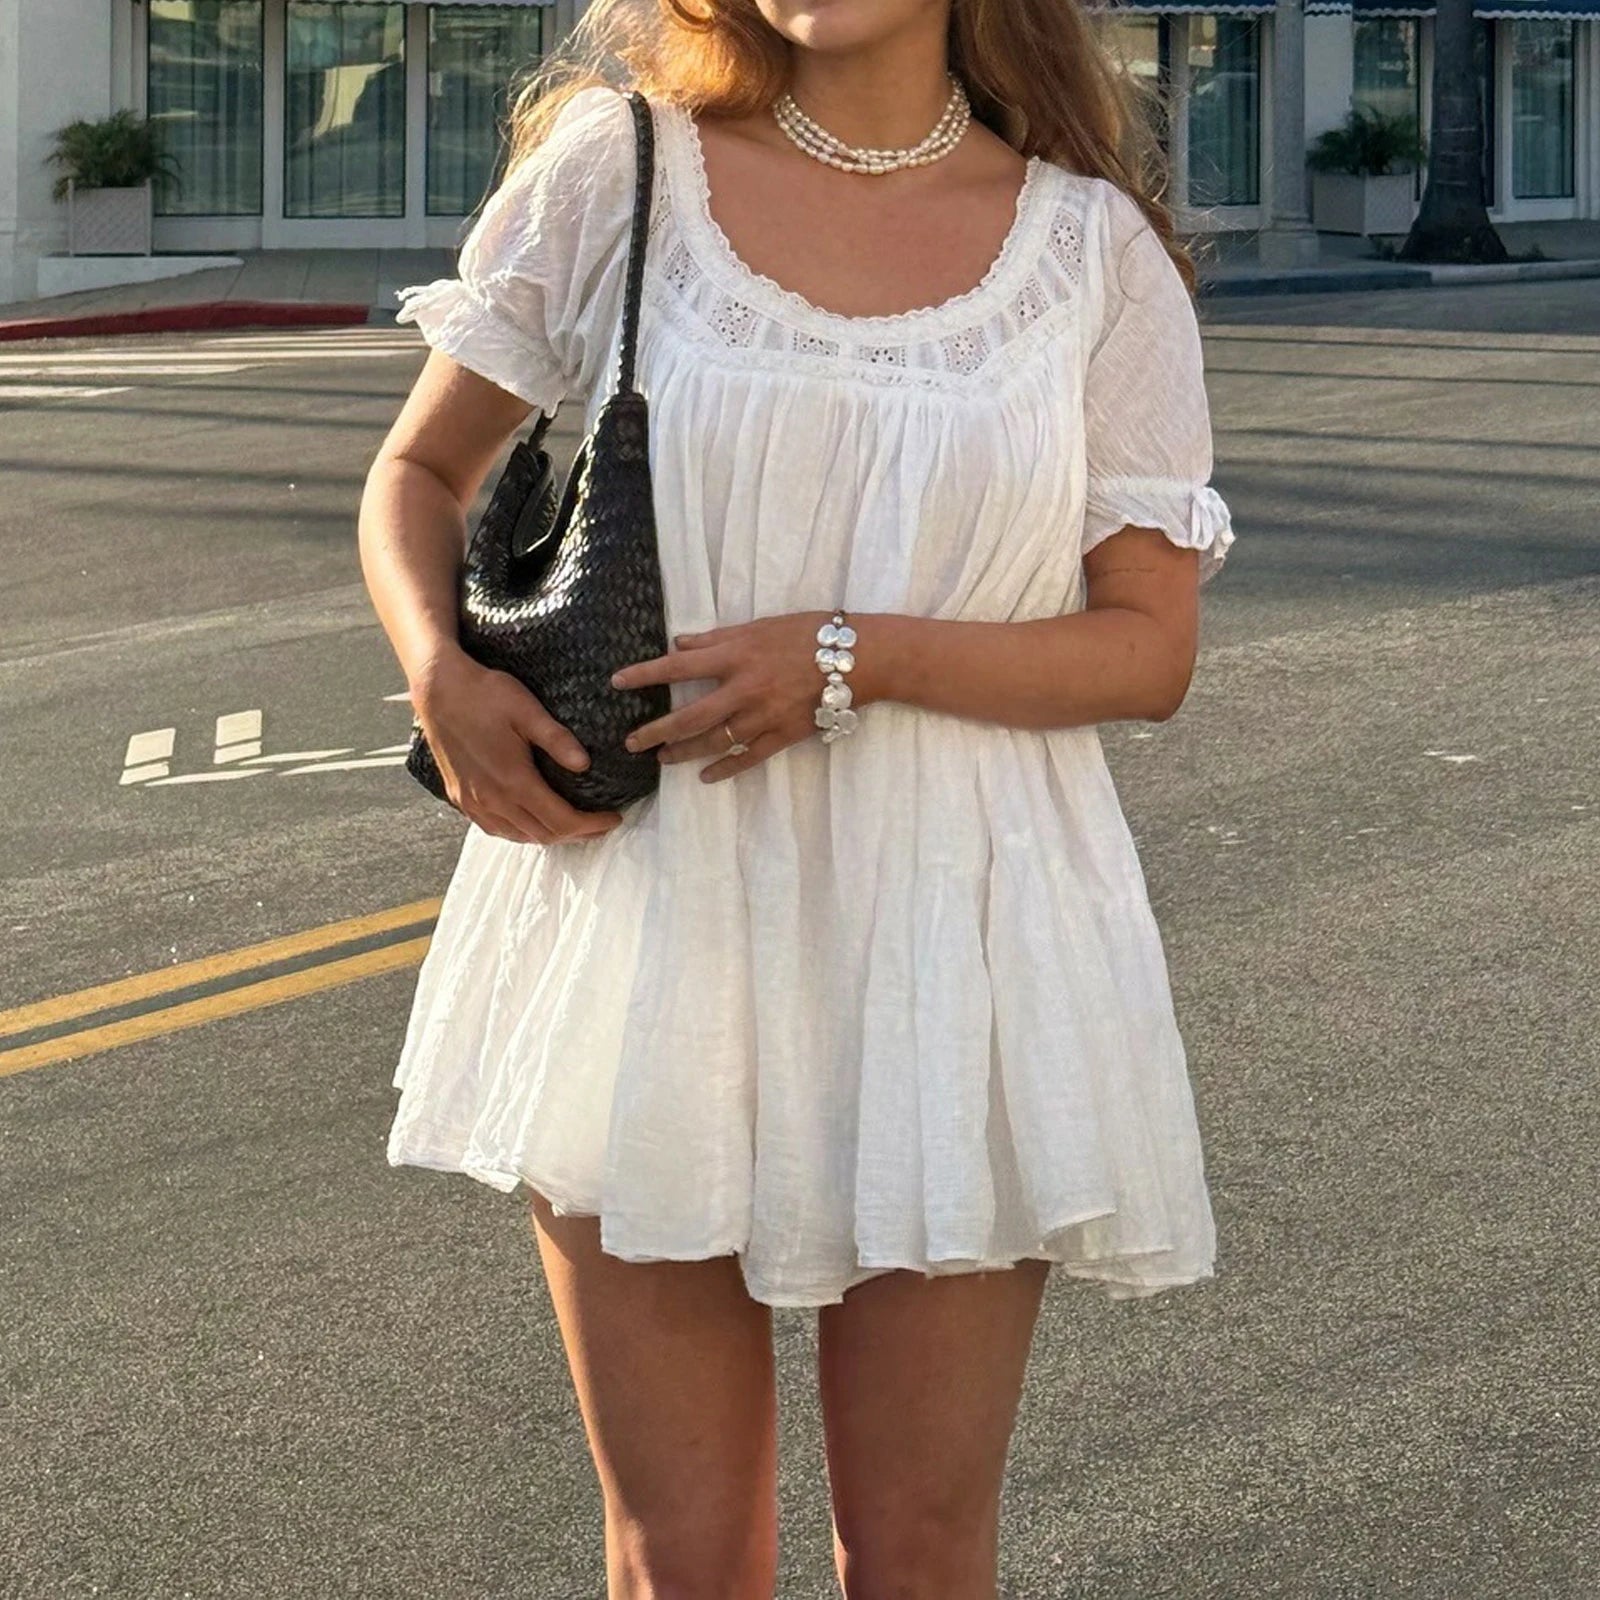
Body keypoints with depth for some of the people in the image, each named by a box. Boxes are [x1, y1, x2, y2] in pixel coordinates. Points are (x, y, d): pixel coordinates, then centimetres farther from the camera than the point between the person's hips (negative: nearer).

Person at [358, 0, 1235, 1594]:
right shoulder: (615, 169, 1)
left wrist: (854, 656, -15)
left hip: (945, 946, 0)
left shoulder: (1091, 248, 1)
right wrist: (442, 671, -9)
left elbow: (1150, 649, 0)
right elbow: (419, 469, 12)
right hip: (645, 915, 0)